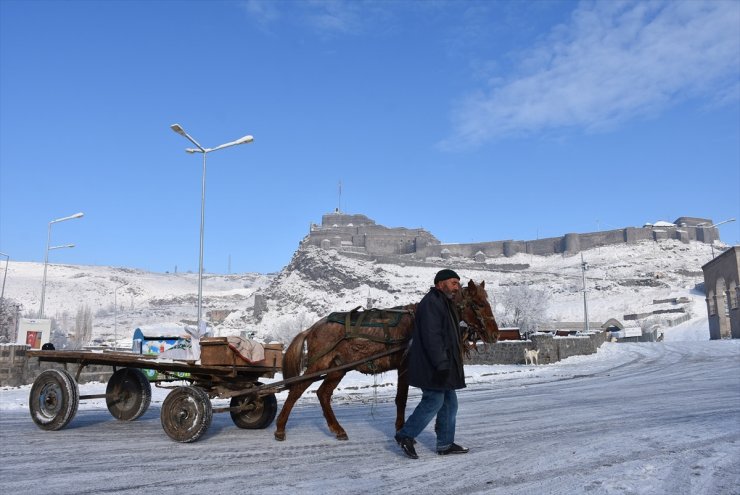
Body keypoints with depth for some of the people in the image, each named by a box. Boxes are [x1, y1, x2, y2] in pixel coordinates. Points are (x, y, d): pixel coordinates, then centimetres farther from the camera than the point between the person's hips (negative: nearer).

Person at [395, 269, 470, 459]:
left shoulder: (445, 304, 20)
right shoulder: (431, 302, -15)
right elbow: (431, 337, -24)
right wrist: (442, 364, -26)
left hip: (444, 366, 11)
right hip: (432, 367, -11)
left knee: (450, 402, 13)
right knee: (434, 400, -9)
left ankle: (445, 443, 21)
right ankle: (406, 435, 1)